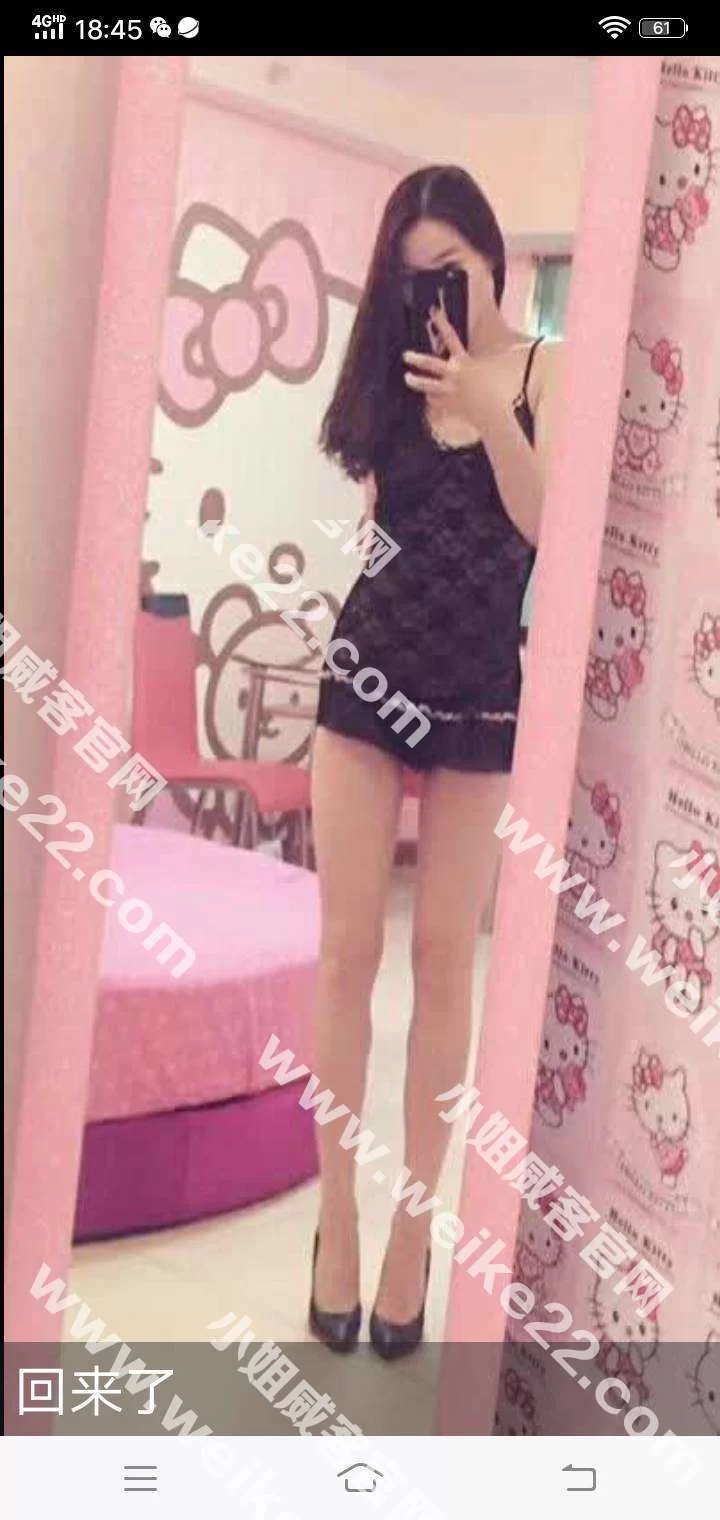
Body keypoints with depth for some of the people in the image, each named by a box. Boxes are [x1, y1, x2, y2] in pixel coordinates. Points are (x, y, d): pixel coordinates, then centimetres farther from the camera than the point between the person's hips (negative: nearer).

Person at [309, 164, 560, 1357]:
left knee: (443, 961, 4)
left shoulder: (545, 369, 1)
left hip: (480, 688, -2)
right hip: (371, 669, 3)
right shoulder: (395, 372, 10)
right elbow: (374, 509, 8)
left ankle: (415, 1223, 16)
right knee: (348, 951, 1)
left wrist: (486, 407, -18)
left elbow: (547, 523, -9)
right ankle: (337, 1216, 15)